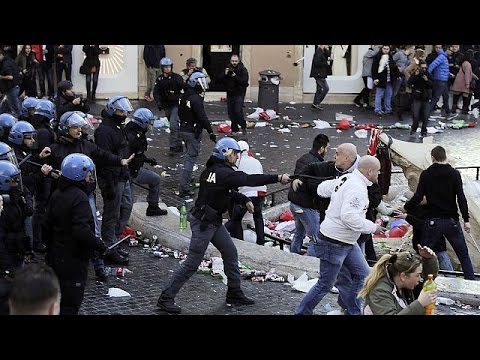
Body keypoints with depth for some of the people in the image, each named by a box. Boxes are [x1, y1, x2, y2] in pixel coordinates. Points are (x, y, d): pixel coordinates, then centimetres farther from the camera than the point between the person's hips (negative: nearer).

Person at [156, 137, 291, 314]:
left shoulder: (213, 169, 7)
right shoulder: (224, 173, -21)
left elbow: (228, 191, 21)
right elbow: (250, 180, -22)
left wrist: (244, 200, 10)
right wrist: (278, 178, -18)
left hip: (214, 221, 10)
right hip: (203, 223, -10)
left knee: (230, 253, 15)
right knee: (192, 263, -5)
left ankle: (234, 294, 24)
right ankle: (166, 298, 1)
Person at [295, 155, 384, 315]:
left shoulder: (345, 178, 5)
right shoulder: (357, 188, -24)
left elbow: (322, 189, 16)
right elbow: (349, 217, -34)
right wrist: (372, 227, -23)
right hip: (334, 243, -10)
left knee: (362, 274, 13)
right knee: (325, 284, 2)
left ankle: (354, 311, 21)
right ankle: (302, 312, 16)